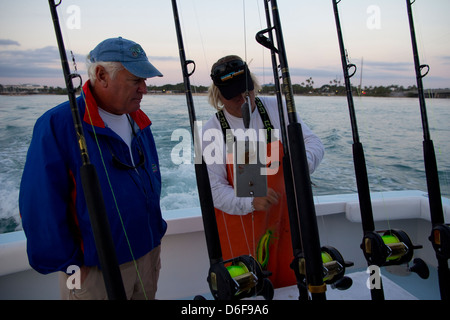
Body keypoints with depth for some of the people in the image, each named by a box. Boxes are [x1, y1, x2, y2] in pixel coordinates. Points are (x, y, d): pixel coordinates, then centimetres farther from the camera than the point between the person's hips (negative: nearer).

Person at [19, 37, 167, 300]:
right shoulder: (57, 125, -18)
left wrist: (155, 236, 14)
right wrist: (69, 265, -13)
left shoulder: (140, 122, 4)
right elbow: (40, 207, -17)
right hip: (96, 272, -6)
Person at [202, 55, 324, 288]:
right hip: (238, 225, -2)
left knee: (292, 282, 17)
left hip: (282, 217, 3)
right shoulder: (211, 131, -10)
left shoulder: (277, 109, -3)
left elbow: (313, 142, -4)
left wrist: (304, 162, -28)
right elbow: (214, 189, -13)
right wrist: (250, 201, -30)